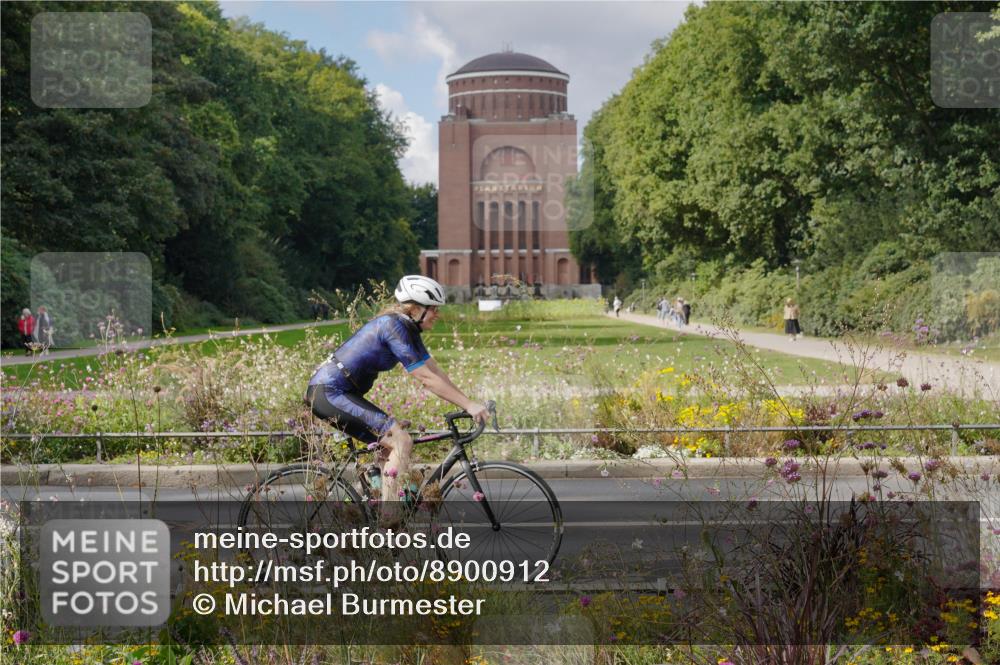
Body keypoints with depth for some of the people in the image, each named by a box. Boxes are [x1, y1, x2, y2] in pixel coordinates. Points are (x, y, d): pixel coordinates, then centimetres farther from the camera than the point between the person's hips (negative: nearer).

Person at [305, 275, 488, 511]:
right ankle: (389, 525, -17)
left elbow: (436, 372, 12)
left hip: (337, 392, 10)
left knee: (391, 446, 13)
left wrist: (469, 403, 6)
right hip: (329, 392, -10)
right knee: (401, 440, -17)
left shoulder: (408, 329, 11)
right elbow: (427, 379, -21)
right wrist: (468, 405, -19)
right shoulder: (394, 327, -19)